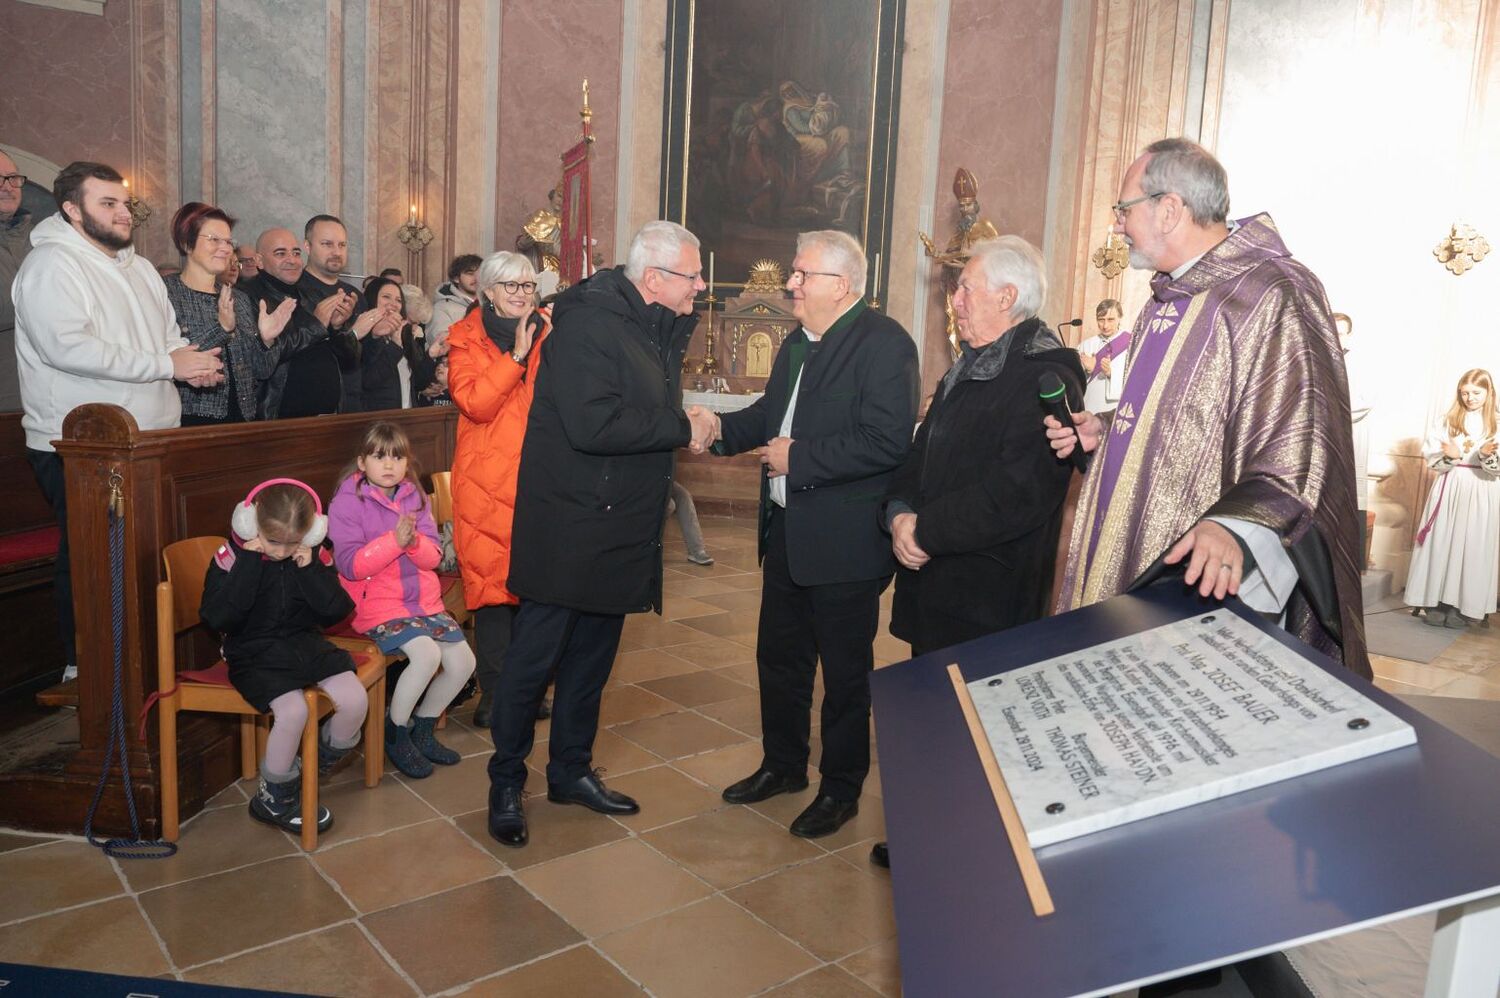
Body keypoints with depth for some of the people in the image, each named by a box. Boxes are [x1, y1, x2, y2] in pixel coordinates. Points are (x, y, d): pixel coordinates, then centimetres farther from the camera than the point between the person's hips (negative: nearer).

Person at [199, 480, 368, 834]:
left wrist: (309, 569, -16)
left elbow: (337, 611, -5)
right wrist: (249, 563, -22)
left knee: (355, 700, -18)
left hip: (306, 644, 4)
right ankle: (274, 799, -3)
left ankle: (317, 766, 13)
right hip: (255, 654, -4)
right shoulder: (232, 557, -8)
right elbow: (216, 618, -20)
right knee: (293, 710, -30)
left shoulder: (312, 556, 0)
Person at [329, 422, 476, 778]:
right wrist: (394, 539, -26)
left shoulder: (415, 497, 8)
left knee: (463, 661, -5)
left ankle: (423, 729, 18)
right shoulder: (347, 502, -8)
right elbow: (350, 565, -16)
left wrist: (415, 540, -21)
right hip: (377, 605, -6)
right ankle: (395, 733, -2)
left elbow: (433, 557, 1)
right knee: (427, 654, -27)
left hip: (423, 600, 6)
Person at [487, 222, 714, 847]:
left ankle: (571, 771, 33)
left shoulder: (661, 326, 9)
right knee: (535, 656, 4)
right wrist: (681, 430, -19)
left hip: (621, 529, 9)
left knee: (593, 654, 18)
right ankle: (506, 783, 20)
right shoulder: (586, 323, -18)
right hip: (568, 528, -8)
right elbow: (593, 424, -28)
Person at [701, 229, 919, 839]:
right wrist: (722, 427, 1)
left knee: (845, 671, 8)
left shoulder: (883, 343, -16)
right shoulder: (800, 342, 12)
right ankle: (782, 766, 38)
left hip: (845, 541, -8)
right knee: (779, 657, 19)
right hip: (787, 531, 9)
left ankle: (841, 788, 26)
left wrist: (798, 458, -21)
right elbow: (770, 417, 20)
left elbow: (887, 441, -26)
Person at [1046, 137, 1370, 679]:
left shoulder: (1273, 296, -16)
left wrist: (1233, 525, -39)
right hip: (1128, 566, 9)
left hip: (1204, 581, -9)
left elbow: (1301, 451, -24)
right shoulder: (1170, 295, 14)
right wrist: (1105, 432, 9)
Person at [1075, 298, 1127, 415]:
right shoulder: (1085, 345, 8)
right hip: (1088, 411, 3)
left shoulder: (1131, 345, -1)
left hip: (1118, 411, -3)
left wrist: (1111, 373, -20)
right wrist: (1087, 371, -11)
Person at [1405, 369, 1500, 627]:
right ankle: (1437, 602, 5)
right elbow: (1432, 458, 4)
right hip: (1450, 489, 2)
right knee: (1442, 545, 0)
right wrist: (1450, 456, -15)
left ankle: (1466, 607, 3)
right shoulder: (1448, 421, 6)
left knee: (1473, 548, -2)